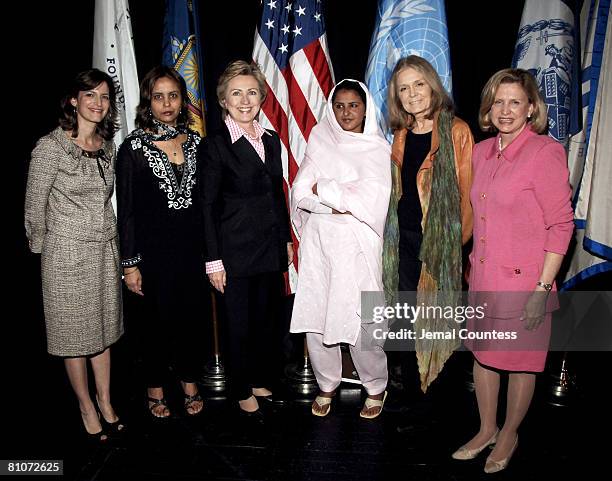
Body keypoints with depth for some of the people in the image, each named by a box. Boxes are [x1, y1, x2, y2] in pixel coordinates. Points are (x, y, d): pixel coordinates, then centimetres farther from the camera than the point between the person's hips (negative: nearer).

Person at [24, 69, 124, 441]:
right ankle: (87, 407, 26)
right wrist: (42, 250, 2)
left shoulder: (107, 145, 6)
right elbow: (35, 207, -6)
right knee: (74, 331, 8)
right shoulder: (51, 147, -12)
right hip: (67, 252, -5)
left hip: (105, 249, 5)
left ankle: (106, 402, 29)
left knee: (103, 327, 14)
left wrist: (106, 236, 17)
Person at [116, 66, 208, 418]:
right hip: (154, 251, -3)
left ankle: (190, 382, 33)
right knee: (157, 320, 10)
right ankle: (156, 388, 32)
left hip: (193, 247, 3)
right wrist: (130, 264, -7)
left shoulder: (194, 141, 5)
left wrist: (211, 250, 5)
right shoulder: (134, 147, -5)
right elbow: (126, 211, -5)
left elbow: (204, 199, 8)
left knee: (194, 316, 12)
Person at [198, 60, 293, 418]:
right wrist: (214, 260, -11)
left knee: (268, 320, 15)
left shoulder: (271, 140, 9)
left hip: (272, 247, 5)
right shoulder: (215, 145, -8)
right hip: (236, 251, -5)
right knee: (240, 325, 8)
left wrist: (287, 240, 13)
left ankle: (264, 381, 35)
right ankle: (242, 392, 27)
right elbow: (208, 206, -9)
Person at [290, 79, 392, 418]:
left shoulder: (378, 149, 4)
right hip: (318, 244, 3)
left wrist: (323, 189, -5)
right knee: (315, 315, 3)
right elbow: (300, 193, -1)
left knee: (361, 318, -3)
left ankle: (376, 387, 21)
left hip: (357, 248, -2)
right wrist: (339, 203, -14)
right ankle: (326, 384, 25)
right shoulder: (319, 142, 9)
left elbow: (371, 198, -11)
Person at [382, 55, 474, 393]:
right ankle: (409, 384, 32)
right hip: (403, 237, 5)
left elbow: (467, 192, -7)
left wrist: (461, 241, -7)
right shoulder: (400, 135, 9)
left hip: (440, 239, -5)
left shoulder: (456, 131, -9)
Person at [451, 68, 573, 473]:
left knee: (522, 361, 12)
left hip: (524, 279, -6)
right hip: (483, 275, 6)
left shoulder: (546, 152, -14)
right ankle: (487, 429, 39)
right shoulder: (483, 151, 6)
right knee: (484, 353, 18)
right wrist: (475, 263, 14)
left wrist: (542, 288, -16)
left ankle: (509, 434, 36)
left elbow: (561, 225, -14)